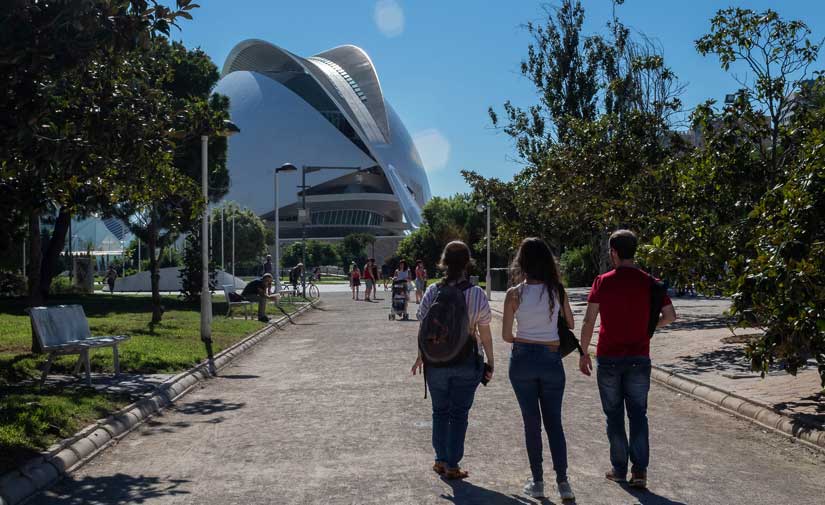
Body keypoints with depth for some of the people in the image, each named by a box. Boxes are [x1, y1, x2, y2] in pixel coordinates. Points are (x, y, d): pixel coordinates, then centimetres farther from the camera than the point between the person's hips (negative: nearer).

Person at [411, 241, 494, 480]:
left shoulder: (432, 292, -8)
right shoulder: (477, 294, -11)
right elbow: (485, 334, -7)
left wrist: (420, 357, 12)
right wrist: (490, 362, 5)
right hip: (467, 362, -1)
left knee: (440, 411, 17)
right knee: (459, 413, 10)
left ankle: (441, 460, 22)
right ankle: (452, 465, 14)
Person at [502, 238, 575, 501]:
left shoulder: (515, 294, -10)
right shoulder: (557, 291, -4)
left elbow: (506, 335, -7)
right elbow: (570, 325, 6)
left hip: (522, 360, -1)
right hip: (551, 360, 1)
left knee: (531, 422, 9)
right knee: (554, 422, 11)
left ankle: (537, 483, 16)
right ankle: (562, 482, 4)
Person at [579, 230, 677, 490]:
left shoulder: (603, 282, -7)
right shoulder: (649, 282, -1)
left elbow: (588, 322, -8)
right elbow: (670, 315, -2)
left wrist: (583, 353, 1)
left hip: (609, 358, -1)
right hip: (639, 358, 2)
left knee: (614, 415, 10)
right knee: (638, 414, 9)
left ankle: (619, 469, 16)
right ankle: (639, 470, 2)